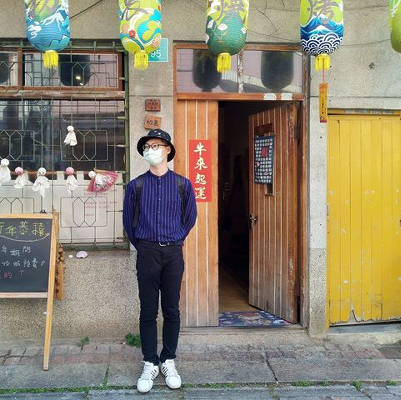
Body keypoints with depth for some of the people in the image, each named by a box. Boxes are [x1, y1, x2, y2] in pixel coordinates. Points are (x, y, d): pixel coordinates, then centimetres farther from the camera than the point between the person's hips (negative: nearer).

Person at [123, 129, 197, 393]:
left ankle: (169, 362, 21)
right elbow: (129, 220, 10)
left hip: (173, 253, 0)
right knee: (148, 311, 5)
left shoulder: (182, 184, 1)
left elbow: (190, 217, 13)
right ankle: (150, 364, 16)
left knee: (172, 310, 7)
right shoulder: (136, 185, 0)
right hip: (147, 253, 0)